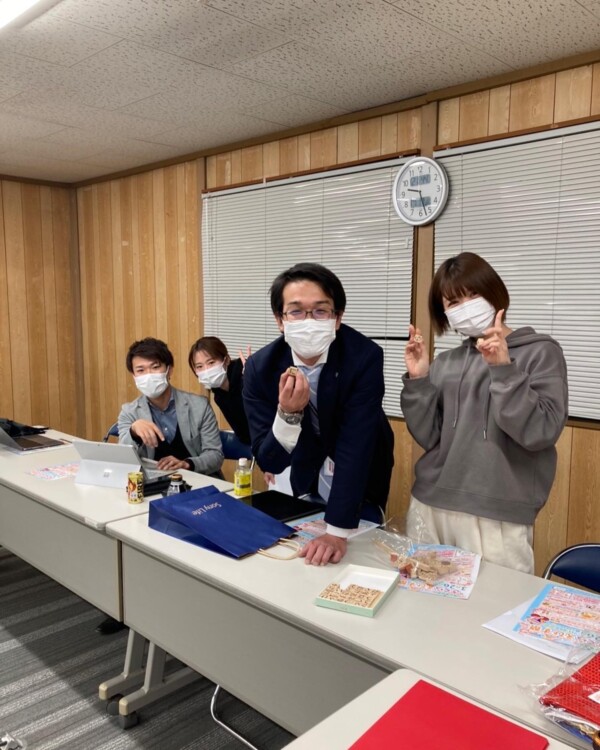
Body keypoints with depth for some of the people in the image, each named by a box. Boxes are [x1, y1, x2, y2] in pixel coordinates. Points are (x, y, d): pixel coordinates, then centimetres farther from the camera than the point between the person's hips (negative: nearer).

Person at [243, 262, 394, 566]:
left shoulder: (364, 357, -30)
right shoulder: (260, 367, -23)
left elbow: (356, 447, -33)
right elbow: (268, 461, -23)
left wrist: (338, 532, -37)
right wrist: (288, 414, -43)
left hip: (360, 484, -2)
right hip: (302, 480, 2)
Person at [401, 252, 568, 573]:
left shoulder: (540, 351, -1)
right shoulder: (445, 363, 9)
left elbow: (540, 433, -13)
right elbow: (427, 437, 3)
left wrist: (503, 369, -19)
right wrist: (418, 379, -6)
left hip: (497, 518, -4)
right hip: (429, 507, 4)